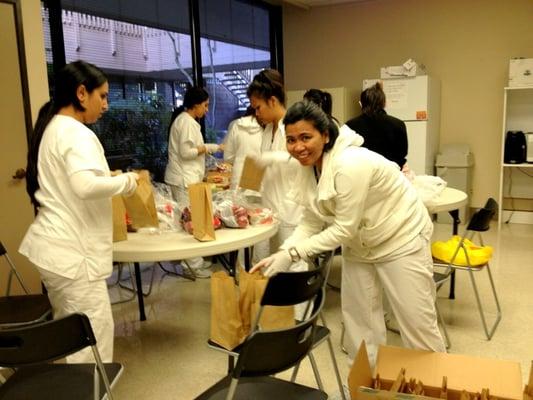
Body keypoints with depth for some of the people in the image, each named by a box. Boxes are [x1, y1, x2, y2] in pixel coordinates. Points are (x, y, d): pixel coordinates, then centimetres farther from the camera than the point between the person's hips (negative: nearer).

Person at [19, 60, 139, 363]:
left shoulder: (52, 128, 13)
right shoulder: (76, 133, -17)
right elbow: (86, 185, -34)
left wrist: (110, 180, 17)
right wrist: (127, 181, -17)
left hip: (56, 246, 10)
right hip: (72, 251, -10)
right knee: (94, 335, -1)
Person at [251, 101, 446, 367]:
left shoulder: (351, 164, -31)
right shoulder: (307, 168, -7)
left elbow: (344, 228, -28)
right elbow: (311, 222, -3)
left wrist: (292, 254, -28)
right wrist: (280, 254, -18)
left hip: (401, 239, -8)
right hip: (358, 244, 8)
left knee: (416, 323, 2)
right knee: (358, 319, 15)